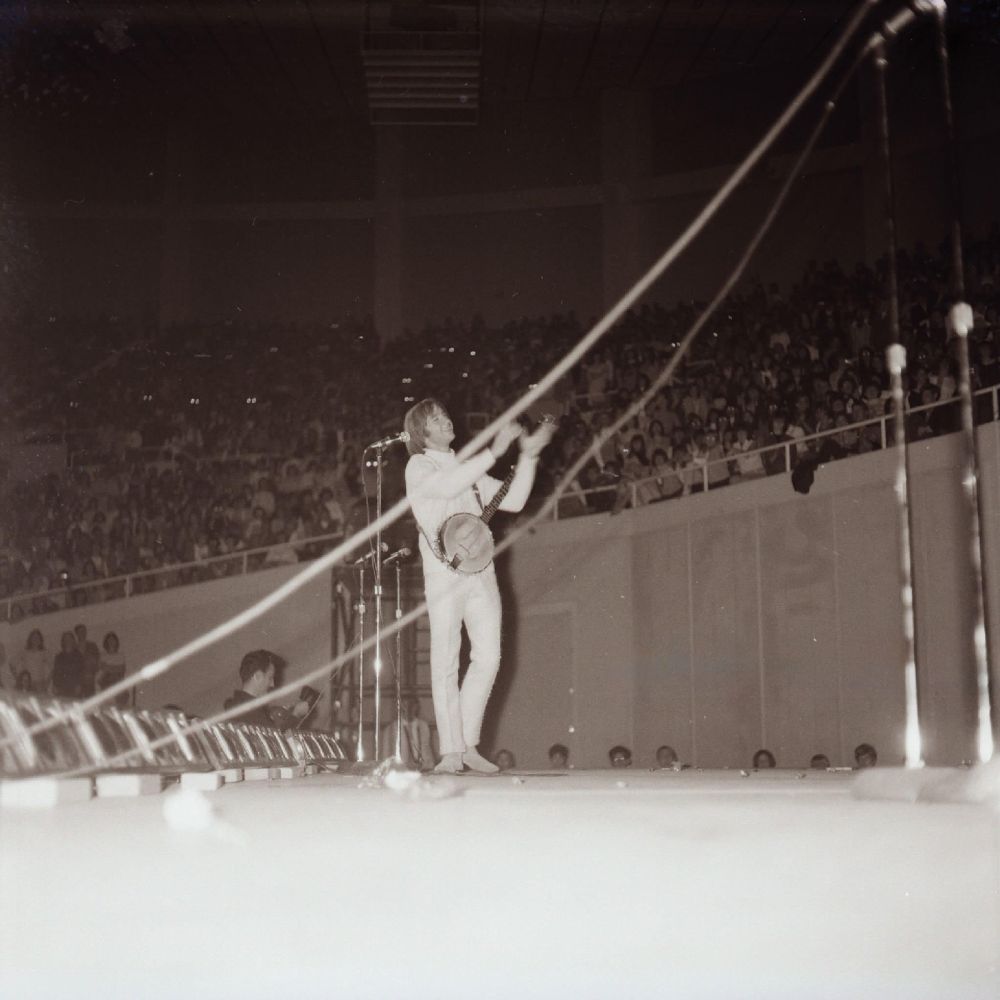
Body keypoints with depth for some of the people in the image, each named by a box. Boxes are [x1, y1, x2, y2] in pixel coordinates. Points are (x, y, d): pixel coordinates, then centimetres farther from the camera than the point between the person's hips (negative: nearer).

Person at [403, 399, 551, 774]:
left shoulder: (467, 470, 22)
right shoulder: (419, 466, 3)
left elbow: (513, 500, 15)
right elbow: (446, 486, -20)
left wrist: (528, 455, 6)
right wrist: (494, 451, -22)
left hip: (481, 572, 6)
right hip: (444, 574, -5)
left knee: (489, 658, -1)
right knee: (446, 663, -5)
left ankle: (468, 743, 9)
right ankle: (451, 753, -1)